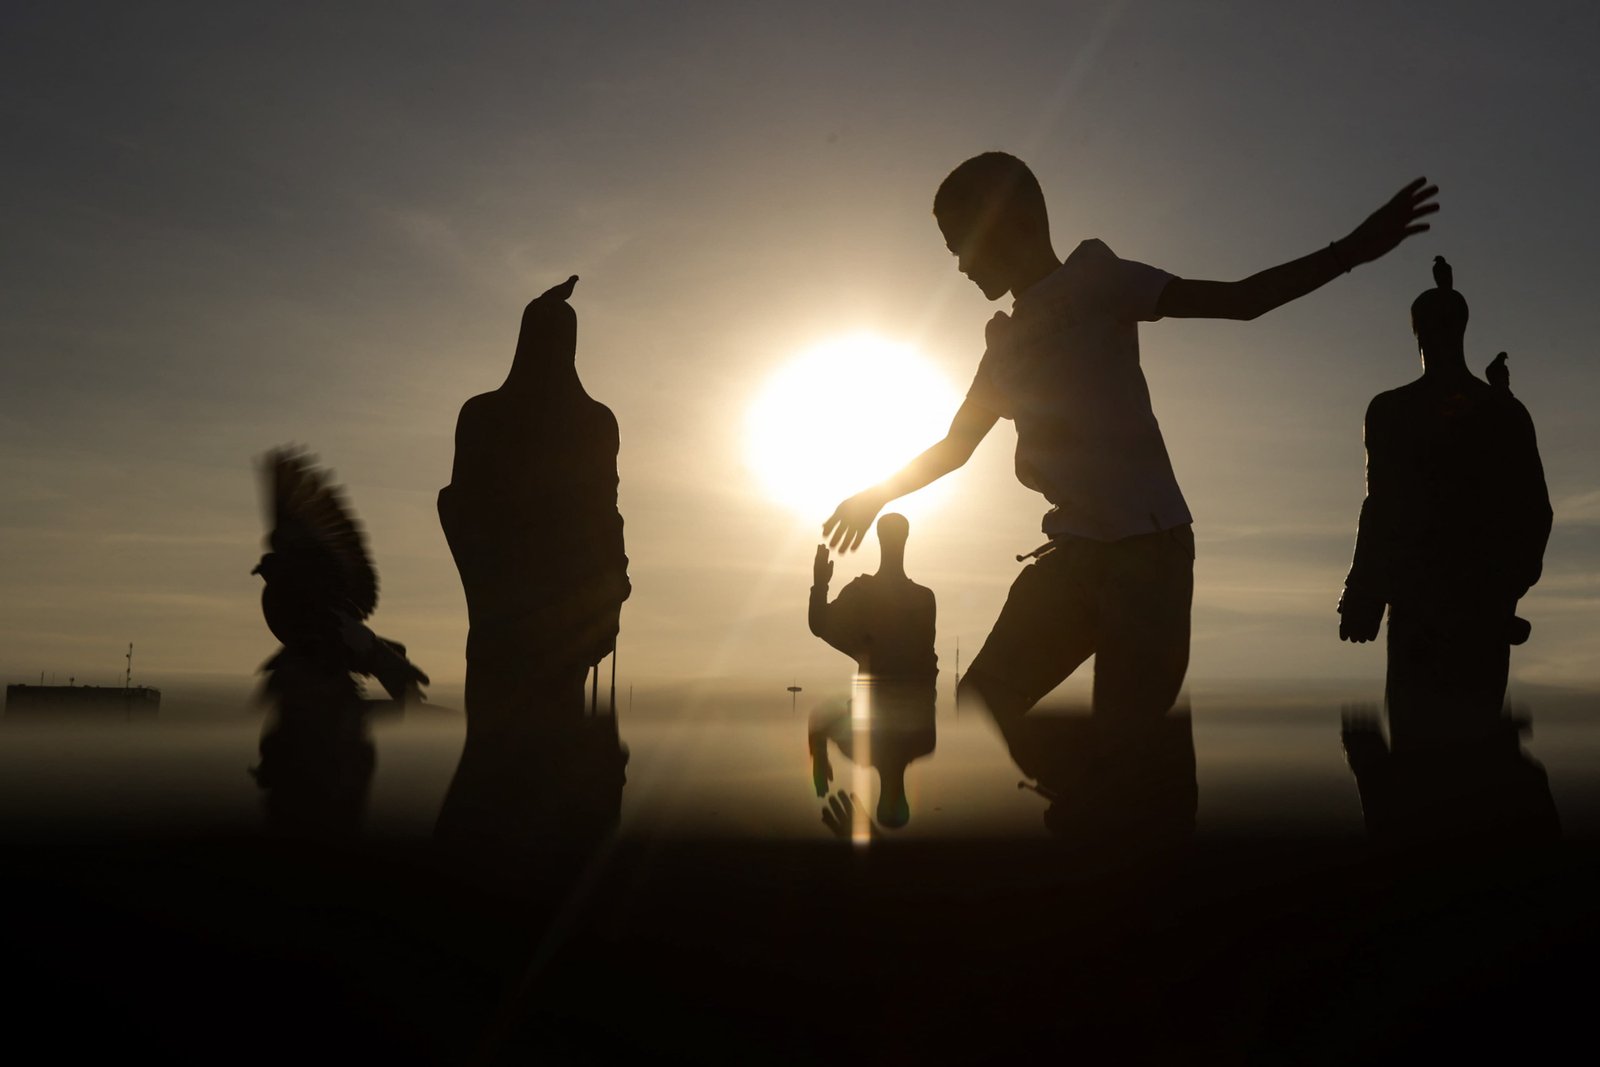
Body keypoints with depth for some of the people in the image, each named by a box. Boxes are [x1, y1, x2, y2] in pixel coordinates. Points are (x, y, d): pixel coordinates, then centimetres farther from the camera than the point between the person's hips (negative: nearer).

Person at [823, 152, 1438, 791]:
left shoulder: (1094, 282, -2)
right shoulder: (1007, 341, 17)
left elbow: (1238, 299, -7)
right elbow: (954, 448, 28)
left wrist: (1352, 251, -16)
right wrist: (880, 495, 33)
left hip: (1146, 549, -7)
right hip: (1075, 553, 7)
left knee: (1127, 740, -8)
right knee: (982, 707, 3)